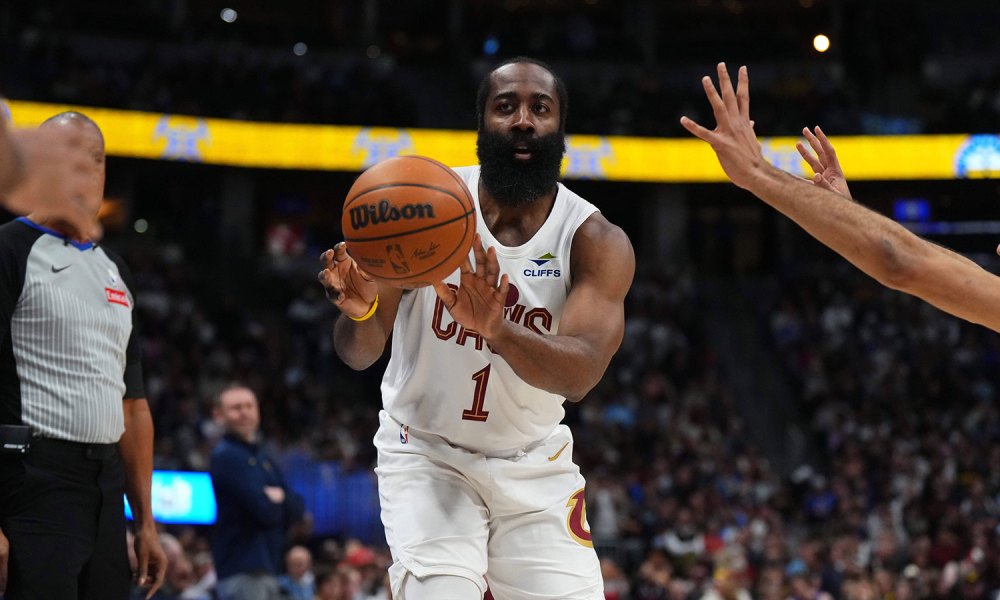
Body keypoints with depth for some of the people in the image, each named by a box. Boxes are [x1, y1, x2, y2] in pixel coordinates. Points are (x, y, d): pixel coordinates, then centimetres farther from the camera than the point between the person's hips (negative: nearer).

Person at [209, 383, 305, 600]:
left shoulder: (264, 458, 19)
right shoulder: (225, 456, -9)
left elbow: (296, 509, 11)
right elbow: (264, 510, -17)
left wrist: (279, 497, -8)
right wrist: (275, 503, 3)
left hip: (267, 565, 9)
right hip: (242, 568, -9)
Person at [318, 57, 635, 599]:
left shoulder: (598, 242, -13)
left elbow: (579, 374, -29)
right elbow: (361, 352, -13)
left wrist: (496, 329, -49)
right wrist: (359, 309, -38)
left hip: (535, 466, 2)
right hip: (428, 453, -1)